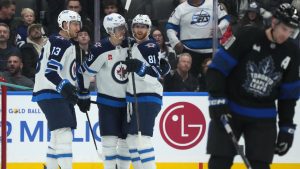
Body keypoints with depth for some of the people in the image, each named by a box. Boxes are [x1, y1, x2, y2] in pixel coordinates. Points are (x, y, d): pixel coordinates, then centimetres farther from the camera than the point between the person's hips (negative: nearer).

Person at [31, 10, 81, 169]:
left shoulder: (68, 44, 19)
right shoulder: (58, 42, -13)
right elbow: (49, 71, -23)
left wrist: (78, 94, 26)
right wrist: (64, 87, -33)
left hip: (61, 95, 11)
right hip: (50, 93, -11)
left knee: (58, 137, 15)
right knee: (64, 134, -19)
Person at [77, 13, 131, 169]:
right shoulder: (100, 49, -17)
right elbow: (85, 71, -10)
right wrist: (83, 96, -6)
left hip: (128, 100, 4)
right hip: (107, 99, -4)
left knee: (126, 138, 5)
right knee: (110, 138, -9)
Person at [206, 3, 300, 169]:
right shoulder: (247, 36, -14)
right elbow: (217, 67, -11)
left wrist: (286, 128, 6)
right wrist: (217, 99, -19)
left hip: (263, 117, 3)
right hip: (229, 110, -3)